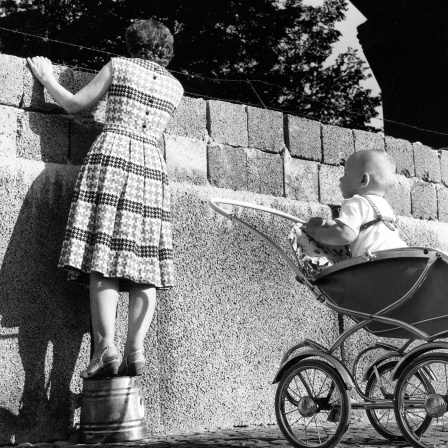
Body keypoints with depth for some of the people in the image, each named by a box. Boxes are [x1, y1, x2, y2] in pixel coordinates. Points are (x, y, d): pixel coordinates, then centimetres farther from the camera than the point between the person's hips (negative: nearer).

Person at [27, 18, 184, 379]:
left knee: (104, 257, -10)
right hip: (152, 165, 3)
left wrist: (47, 78, 27)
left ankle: (106, 348, -20)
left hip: (112, 155, -3)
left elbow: (74, 104, 11)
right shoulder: (175, 87, 18)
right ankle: (136, 350, -11)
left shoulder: (119, 66, 9)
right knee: (143, 264, -1)